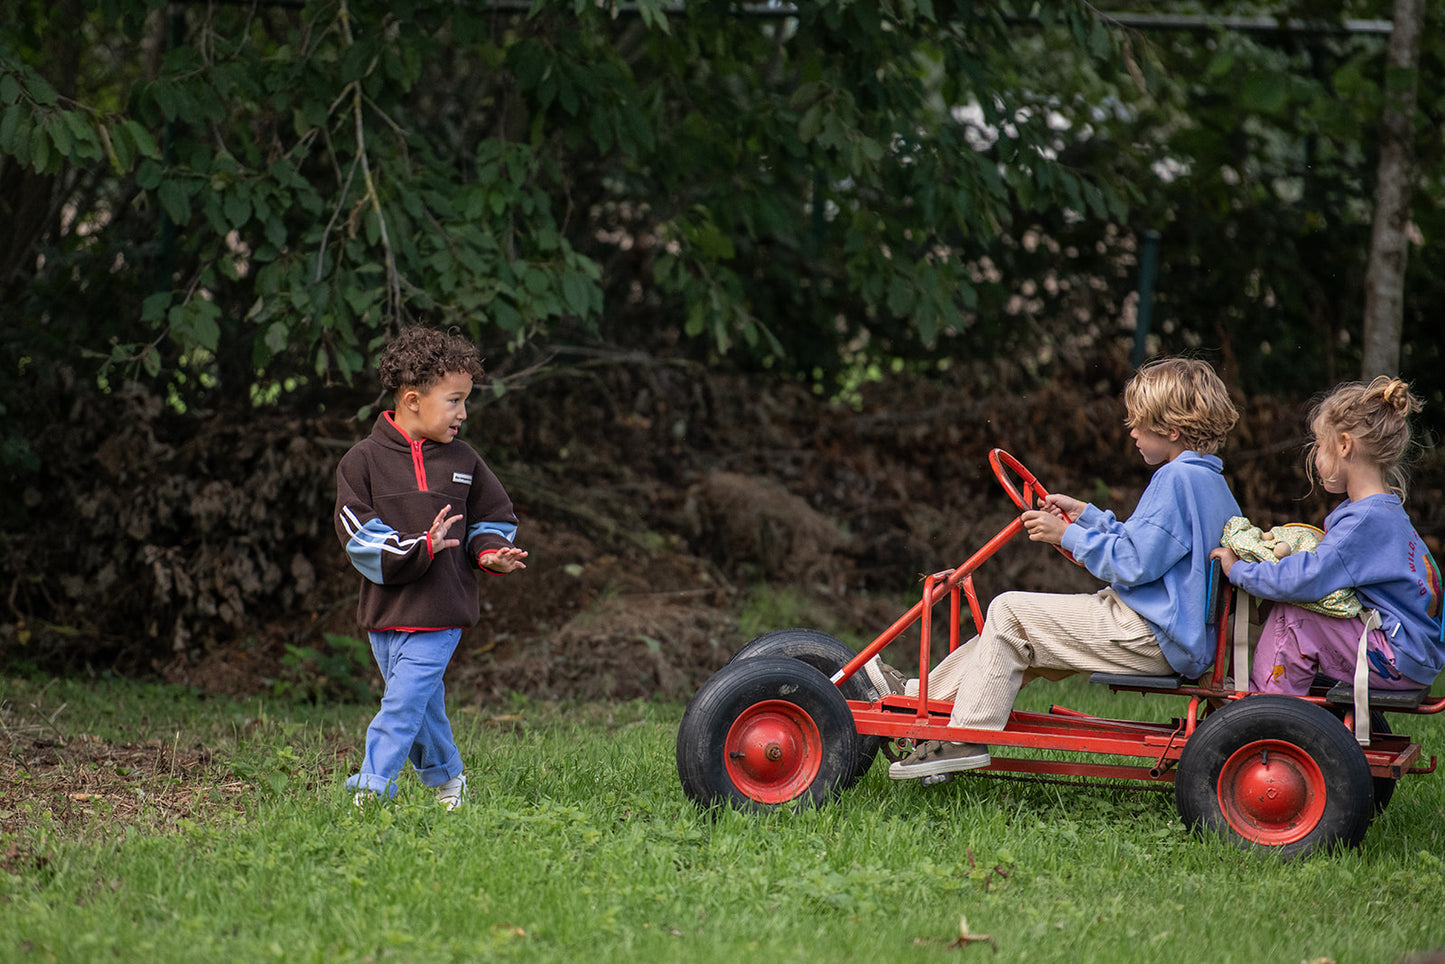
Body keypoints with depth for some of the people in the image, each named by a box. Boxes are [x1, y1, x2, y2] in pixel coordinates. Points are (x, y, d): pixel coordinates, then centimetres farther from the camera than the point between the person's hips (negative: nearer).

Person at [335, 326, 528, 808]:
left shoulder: (462, 460, 6)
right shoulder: (363, 460, -3)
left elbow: (492, 516, 19)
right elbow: (357, 534, -10)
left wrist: (490, 551, -3)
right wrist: (418, 549, -22)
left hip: (439, 611, 0)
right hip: (386, 608, 0)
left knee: (403, 703, -11)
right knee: (424, 705, 11)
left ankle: (371, 788, -9)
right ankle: (446, 777, 32)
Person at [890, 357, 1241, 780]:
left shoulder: (1177, 479, -18)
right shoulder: (1211, 482, 14)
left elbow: (1133, 563, -22)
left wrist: (1069, 536, -12)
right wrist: (1086, 516, 22)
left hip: (1149, 638, -11)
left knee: (1009, 613, -9)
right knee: (1017, 619, 15)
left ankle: (966, 737, -7)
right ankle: (925, 695, 19)